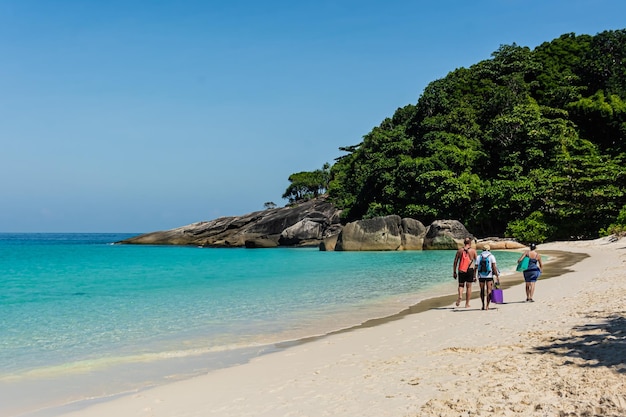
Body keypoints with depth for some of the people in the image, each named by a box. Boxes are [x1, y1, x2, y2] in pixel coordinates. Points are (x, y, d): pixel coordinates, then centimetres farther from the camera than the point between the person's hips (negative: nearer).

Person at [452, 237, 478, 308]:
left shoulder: (460, 250, 5)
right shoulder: (473, 250, 1)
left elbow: (455, 262, 5)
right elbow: (477, 262, 0)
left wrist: (454, 272, 11)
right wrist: (476, 273, 7)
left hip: (461, 270, 1)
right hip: (470, 270, -1)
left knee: (461, 285, 15)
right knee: (468, 286, 7)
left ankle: (460, 296, -14)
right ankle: (467, 304, 10)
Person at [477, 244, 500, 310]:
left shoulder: (479, 257, 6)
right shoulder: (491, 256, 1)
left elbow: (476, 267, 2)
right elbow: (494, 267, -7)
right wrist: (497, 276, -6)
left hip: (481, 276, 2)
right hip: (489, 276, -2)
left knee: (482, 291, 12)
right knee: (489, 291, -2)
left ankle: (483, 305, 18)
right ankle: (487, 306, -13)